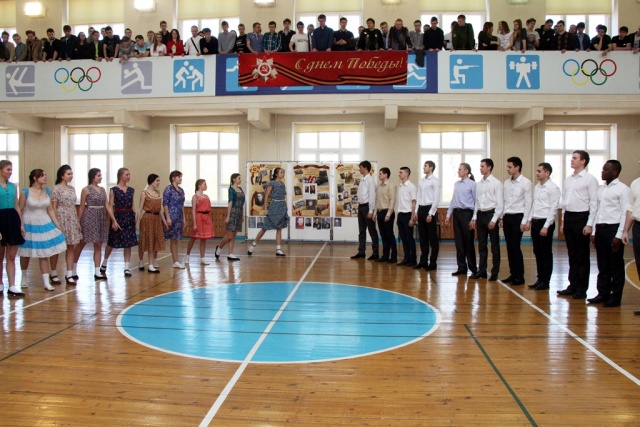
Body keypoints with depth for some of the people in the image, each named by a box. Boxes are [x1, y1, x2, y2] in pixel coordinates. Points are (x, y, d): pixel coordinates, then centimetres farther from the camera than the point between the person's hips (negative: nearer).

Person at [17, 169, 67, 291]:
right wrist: (21, 226, -12)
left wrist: (57, 224, 2)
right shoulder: (25, 192, -10)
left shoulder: (47, 191, 2)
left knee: (44, 254, 2)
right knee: (26, 254, 12)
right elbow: (19, 210, -6)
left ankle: (46, 282, 4)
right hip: (29, 226, -3)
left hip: (45, 225, 3)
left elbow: (50, 209, 7)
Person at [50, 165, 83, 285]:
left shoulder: (72, 189, 11)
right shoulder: (56, 188, -6)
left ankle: (69, 274, 6)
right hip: (61, 219, -6)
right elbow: (54, 207, -8)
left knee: (71, 247, 3)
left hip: (72, 220, 6)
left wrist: (78, 222, 12)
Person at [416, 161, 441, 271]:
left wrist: (430, 214, -15)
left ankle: (433, 262, 9)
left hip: (430, 209, -7)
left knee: (432, 238, 2)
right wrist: (416, 211, 10)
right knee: (423, 237, 12)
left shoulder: (435, 181, -9)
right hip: (421, 209, 7)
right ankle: (423, 261, 20)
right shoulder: (421, 181, 12)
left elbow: (436, 199, -12)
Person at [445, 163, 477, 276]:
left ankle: (473, 268, 15)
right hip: (456, 213, 6)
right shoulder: (456, 184, 11)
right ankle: (461, 267, 18)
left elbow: (477, 202, -8)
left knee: (468, 242, 1)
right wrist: (448, 215, 12)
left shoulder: (472, 184, -7)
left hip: (466, 213, -6)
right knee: (458, 241, 8)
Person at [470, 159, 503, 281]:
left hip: (491, 214, -6)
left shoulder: (496, 183, -8)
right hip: (480, 215, 6)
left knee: (495, 246, 4)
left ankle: (495, 273, 12)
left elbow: (500, 204, -10)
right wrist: (474, 218, 10)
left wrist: (494, 220, -15)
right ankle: (482, 271, 19)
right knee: (481, 245, 11)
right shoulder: (479, 183, 10)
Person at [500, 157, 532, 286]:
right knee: (509, 247, 8)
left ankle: (519, 277, 5)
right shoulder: (507, 183, 10)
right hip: (507, 217, 6)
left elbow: (528, 203, -9)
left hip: (518, 217, -6)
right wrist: (501, 218, 11)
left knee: (515, 247, -6)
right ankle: (513, 274, 18)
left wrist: (524, 221, -13)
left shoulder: (525, 183, -8)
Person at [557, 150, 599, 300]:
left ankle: (581, 289, 11)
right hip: (568, 217, 6)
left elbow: (594, 203, -11)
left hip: (581, 217, -6)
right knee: (572, 254, 12)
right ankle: (573, 285, 20)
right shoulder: (568, 179, 12)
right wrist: (563, 220, 14)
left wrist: (589, 224, -15)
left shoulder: (590, 179, -8)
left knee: (582, 255, 2)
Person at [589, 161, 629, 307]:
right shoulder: (601, 189, 14)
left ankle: (615, 297, 10)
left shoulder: (622, 189, -7)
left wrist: (619, 235, -15)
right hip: (600, 229, 7)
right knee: (602, 265, 11)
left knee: (616, 265, 2)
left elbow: (625, 213, -11)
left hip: (613, 229, -7)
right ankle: (603, 293, 19)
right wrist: (594, 232, 12)